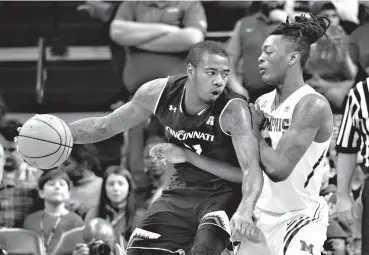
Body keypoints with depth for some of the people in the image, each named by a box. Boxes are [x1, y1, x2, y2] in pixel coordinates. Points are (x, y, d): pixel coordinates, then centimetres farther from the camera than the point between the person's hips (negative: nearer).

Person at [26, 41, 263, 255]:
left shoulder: (233, 110, -26)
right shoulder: (158, 93, -12)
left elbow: (252, 169, -34)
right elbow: (105, 126, 2)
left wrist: (245, 211, -53)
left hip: (224, 192, -5)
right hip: (182, 190, 5)